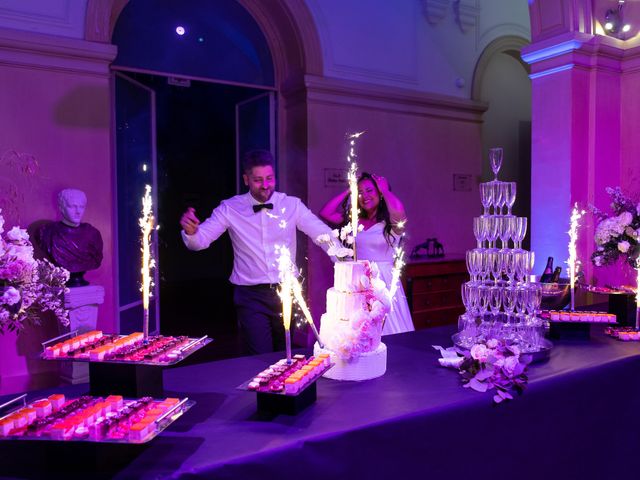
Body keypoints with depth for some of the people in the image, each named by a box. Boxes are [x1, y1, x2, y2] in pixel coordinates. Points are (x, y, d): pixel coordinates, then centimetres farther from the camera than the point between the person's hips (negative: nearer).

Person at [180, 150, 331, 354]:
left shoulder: (292, 205, -1)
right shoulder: (230, 209, -3)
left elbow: (323, 234, -5)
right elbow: (199, 241, -7)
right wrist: (190, 231, -30)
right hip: (251, 296, -2)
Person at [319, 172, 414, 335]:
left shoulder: (391, 222, -4)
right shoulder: (355, 220, 8)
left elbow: (398, 210, -27)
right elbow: (325, 213, 5)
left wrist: (384, 189, -9)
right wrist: (348, 191, 6)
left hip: (383, 283, -4)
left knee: (389, 331, 2)